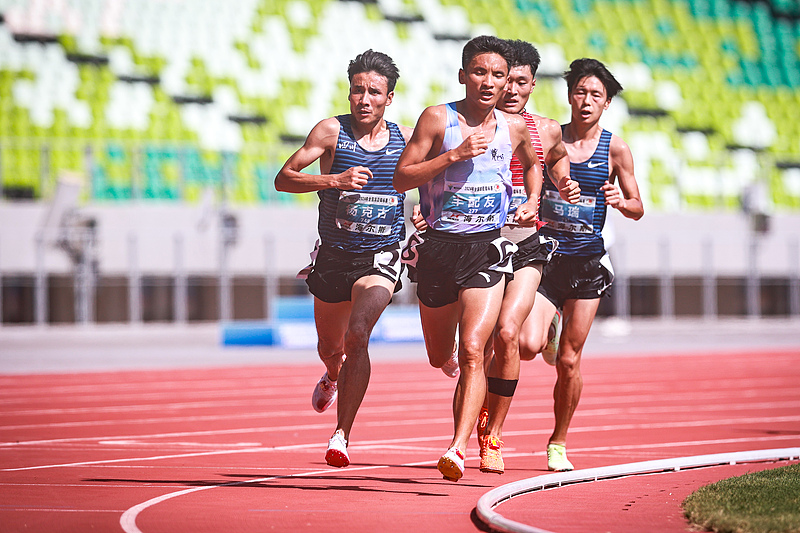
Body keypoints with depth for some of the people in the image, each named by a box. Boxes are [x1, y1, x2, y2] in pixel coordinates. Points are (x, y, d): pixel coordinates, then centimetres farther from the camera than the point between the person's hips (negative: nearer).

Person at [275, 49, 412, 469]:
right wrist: (335, 180, -24)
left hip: (380, 258, -1)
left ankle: (342, 435, -20)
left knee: (357, 335, -24)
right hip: (333, 256, 1)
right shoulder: (332, 131, -6)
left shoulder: (406, 138, 0)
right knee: (330, 347, 18)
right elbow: (283, 179, -11)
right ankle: (334, 376, 57)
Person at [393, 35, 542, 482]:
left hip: (487, 248, 0)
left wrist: (532, 203, 9)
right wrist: (455, 155, -18)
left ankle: (459, 448, -21)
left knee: (472, 351, -17)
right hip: (439, 245, 0)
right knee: (439, 357, 14)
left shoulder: (515, 127, 5)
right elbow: (402, 178, -8)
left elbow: (533, 164, 27)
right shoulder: (438, 119, -5)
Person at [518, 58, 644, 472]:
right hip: (545, 255, 0)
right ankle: (547, 326, 16)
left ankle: (558, 444, 17)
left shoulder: (615, 149, 1)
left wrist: (621, 201, -15)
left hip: (587, 263, 0)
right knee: (527, 346, -21)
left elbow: (637, 209, 6)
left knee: (568, 361, 0)